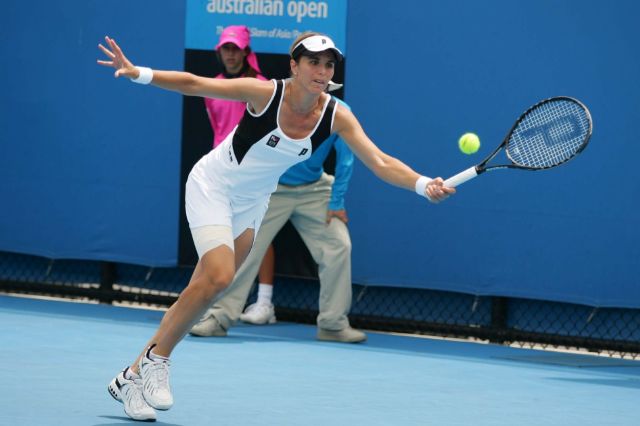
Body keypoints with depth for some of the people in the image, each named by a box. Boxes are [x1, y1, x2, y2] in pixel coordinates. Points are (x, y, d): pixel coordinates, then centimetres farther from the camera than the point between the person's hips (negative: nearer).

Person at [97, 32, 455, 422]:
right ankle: (156, 357, -6)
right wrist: (138, 73, -35)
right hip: (213, 185, -5)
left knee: (206, 289, 5)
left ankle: (134, 376, 15)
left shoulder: (337, 117, -16)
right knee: (219, 276, -24)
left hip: (252, 201, 5)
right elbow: (193, 84, -23)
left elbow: (381, 163, -22)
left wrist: (424, 185, -39)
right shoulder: (266, 93, -27)